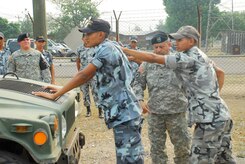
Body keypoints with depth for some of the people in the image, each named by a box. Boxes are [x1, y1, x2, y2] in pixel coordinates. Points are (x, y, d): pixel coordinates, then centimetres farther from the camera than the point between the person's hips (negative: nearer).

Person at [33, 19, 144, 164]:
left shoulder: (106, 48, -13)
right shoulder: (108, 48, 16)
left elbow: (83, 75, -16)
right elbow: (88, 77, 19)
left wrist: (55, 95, -11)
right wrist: (61, 89, 15)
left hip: (124, 112, -10)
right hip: (123, 111, 10)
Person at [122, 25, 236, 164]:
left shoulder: (188, 58, -13)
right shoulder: (201, 56, 16)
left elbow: (153, 58, -15)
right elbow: (221, 73, 32)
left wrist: (125, 50, -9)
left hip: (211, 118, -10)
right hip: (221, 115, 10)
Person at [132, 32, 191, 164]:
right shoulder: (147, 64, 3)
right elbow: (138, 83, 7)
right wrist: (139, 99, -6)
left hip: (176, 112, -2)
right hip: (154, 112, 2)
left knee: (182, 146, 10)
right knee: (156, 146, 12)